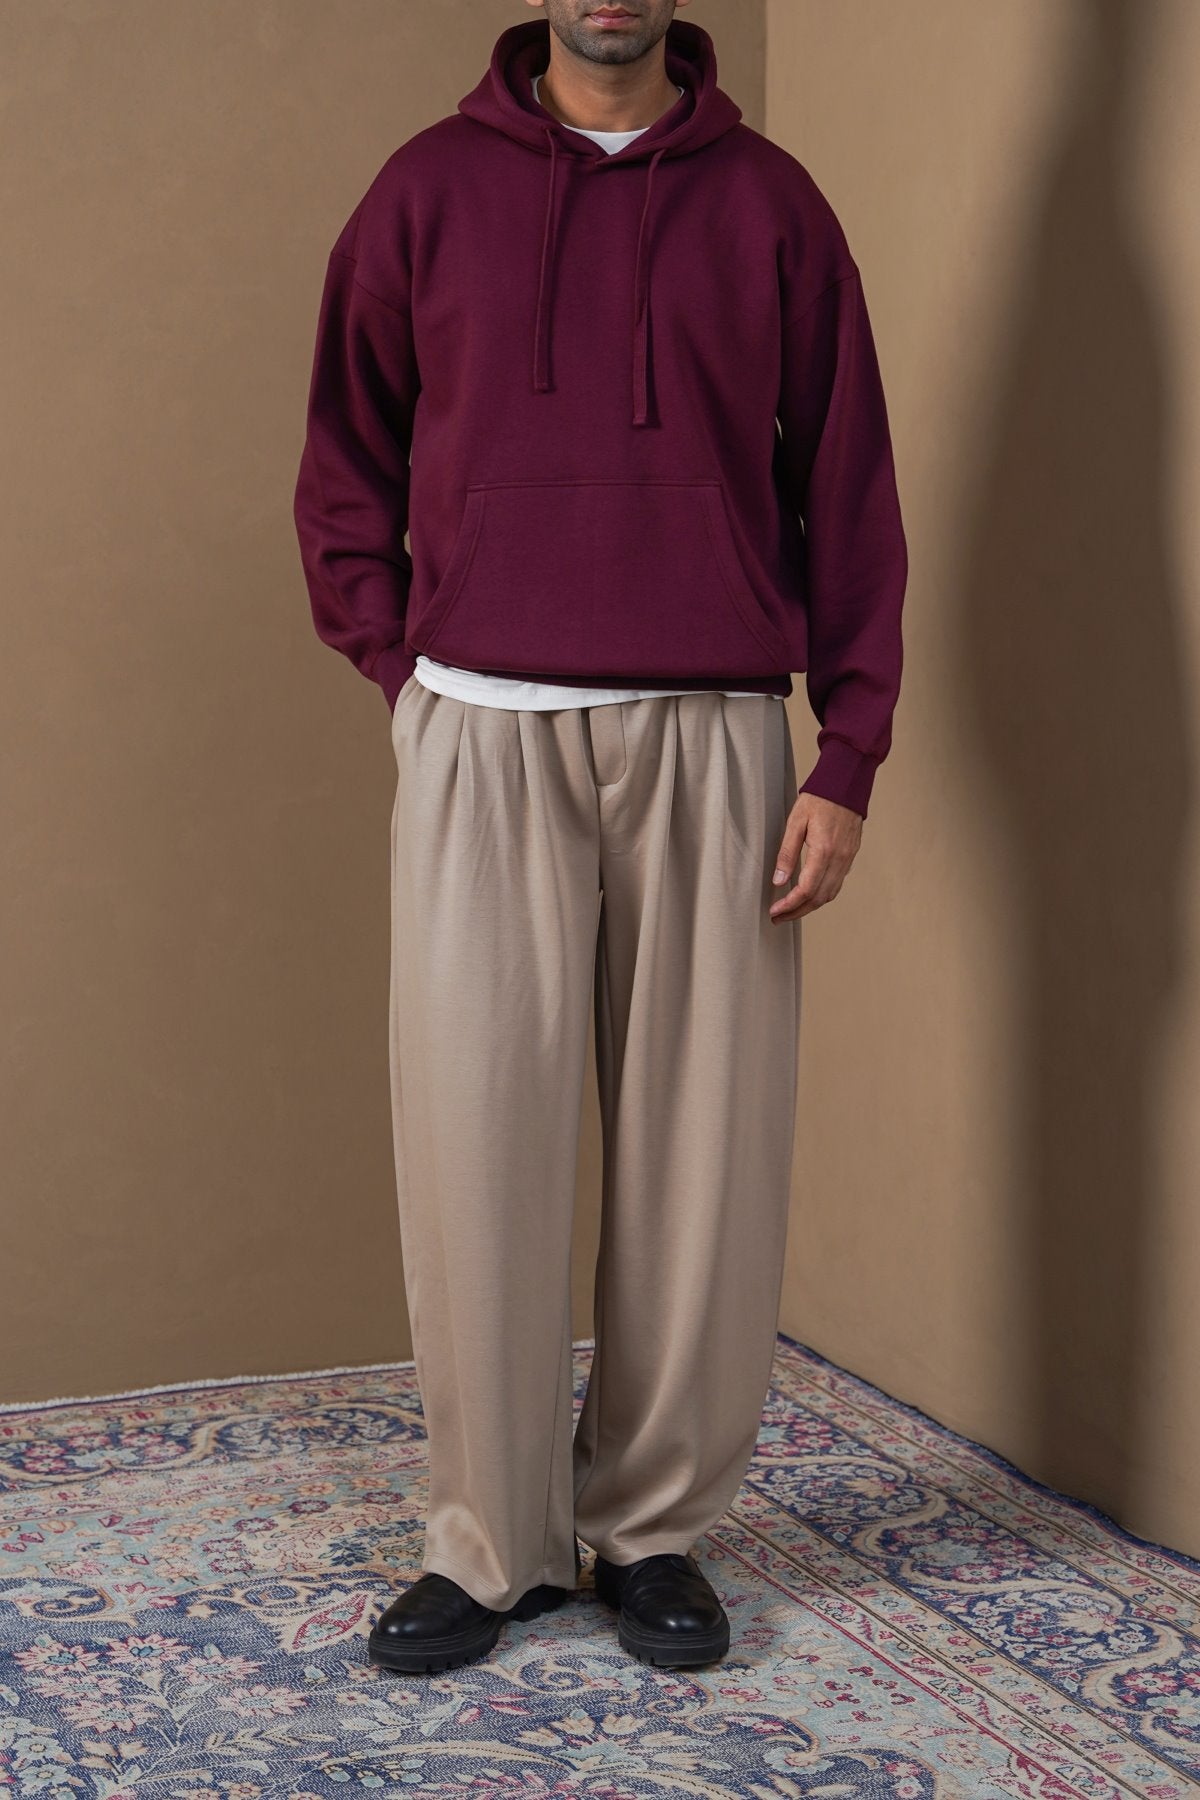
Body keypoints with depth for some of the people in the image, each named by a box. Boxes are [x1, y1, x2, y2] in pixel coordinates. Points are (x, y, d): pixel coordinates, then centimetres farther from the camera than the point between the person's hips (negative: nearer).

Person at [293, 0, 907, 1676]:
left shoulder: (768, 202, 8)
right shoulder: (430, 189, 9)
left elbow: (849, 489, 6)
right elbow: (344, 463, 14)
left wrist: (848, 760, 0)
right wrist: (402, 668, 2)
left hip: (713, 737, 0)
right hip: (482, 734, 0)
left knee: (701, 1146, 3)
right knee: (476, 1138, -1)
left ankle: (657, 1526, 17)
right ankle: (493, 1540, 12)